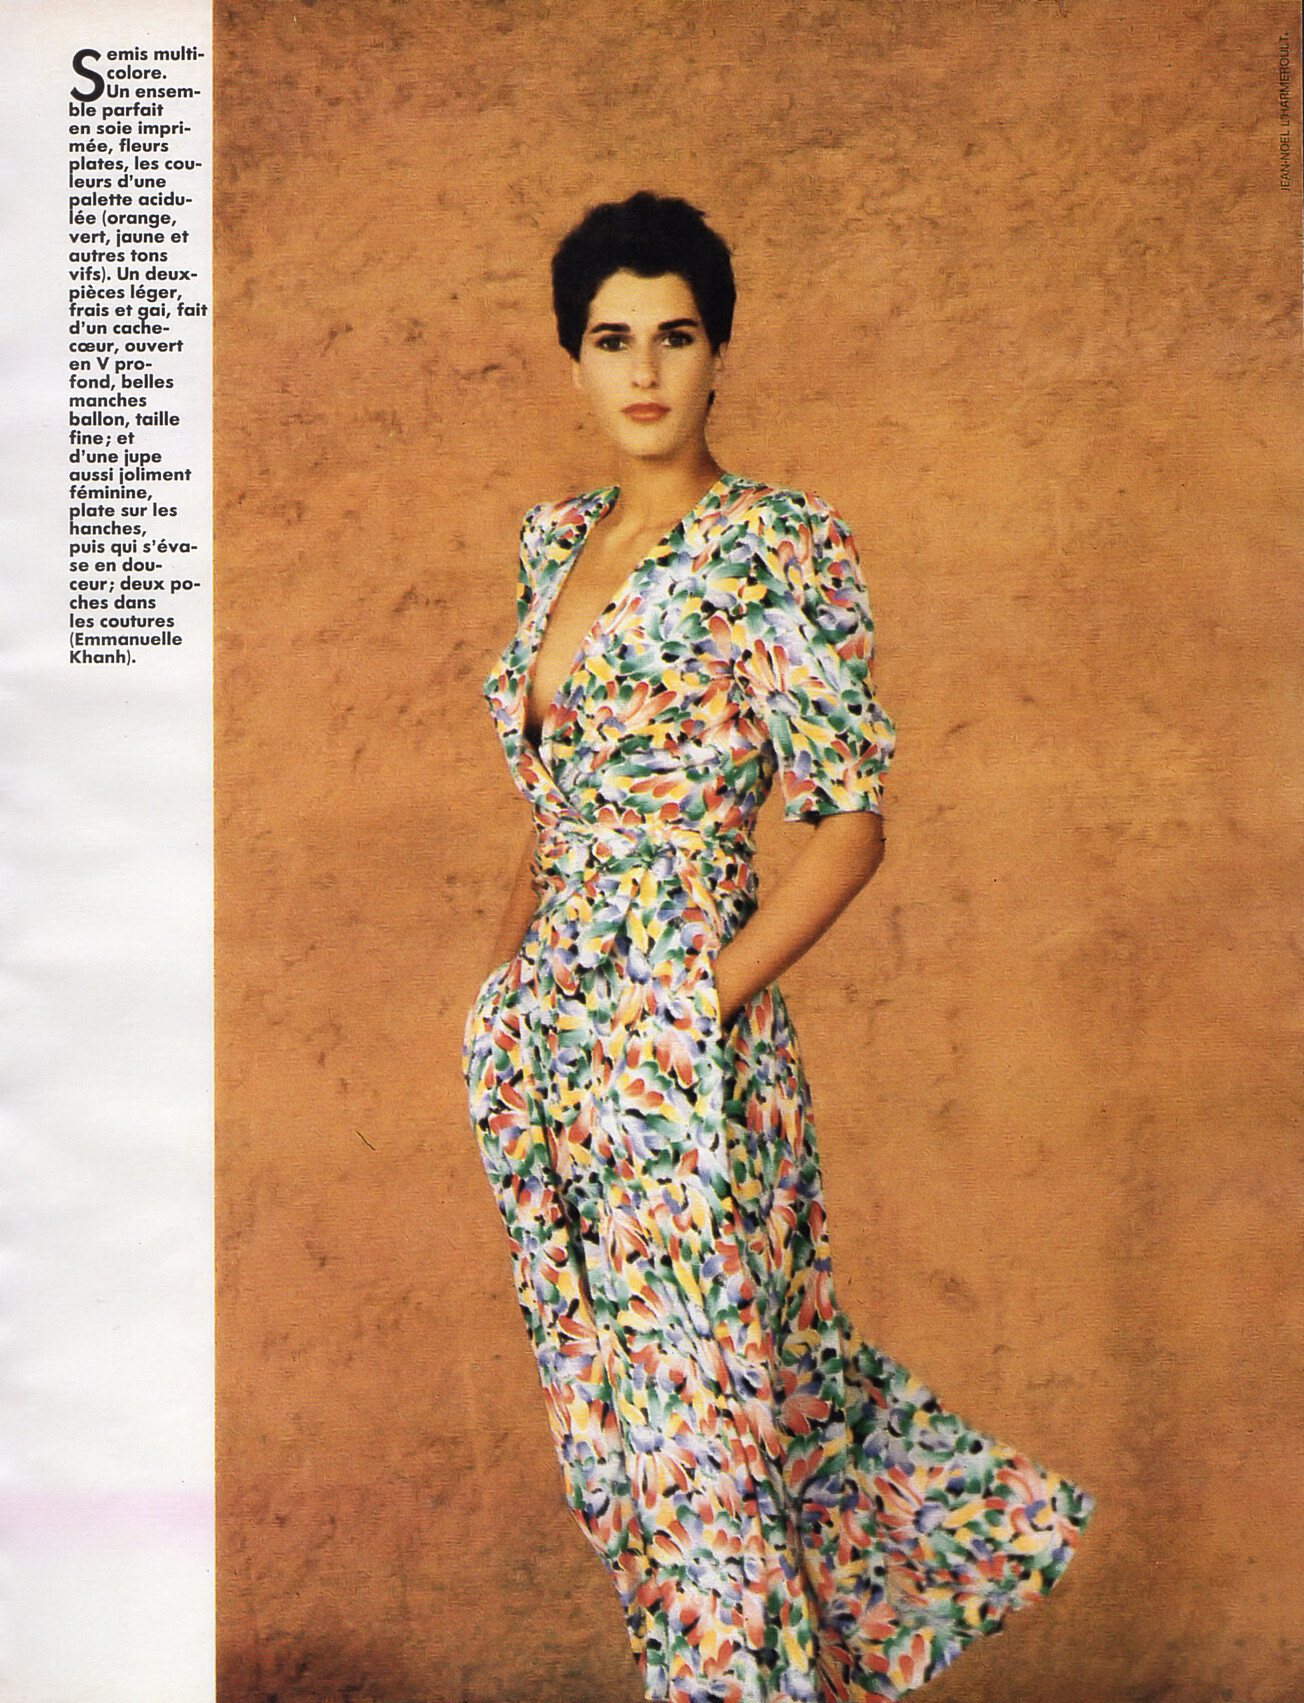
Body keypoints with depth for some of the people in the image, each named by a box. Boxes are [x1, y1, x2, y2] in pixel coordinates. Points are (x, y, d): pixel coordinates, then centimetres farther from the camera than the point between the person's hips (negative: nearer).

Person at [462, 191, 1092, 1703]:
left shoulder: (780, 547, -10)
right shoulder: (556, 537, 12)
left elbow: (850, 825, -12)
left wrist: (702, 1006, -16)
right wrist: (512, 975, 12)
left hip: (680, 1040, -7)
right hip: (542, 1037, 8)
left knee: (694, 1420, 0)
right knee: (610, 1408, 17)